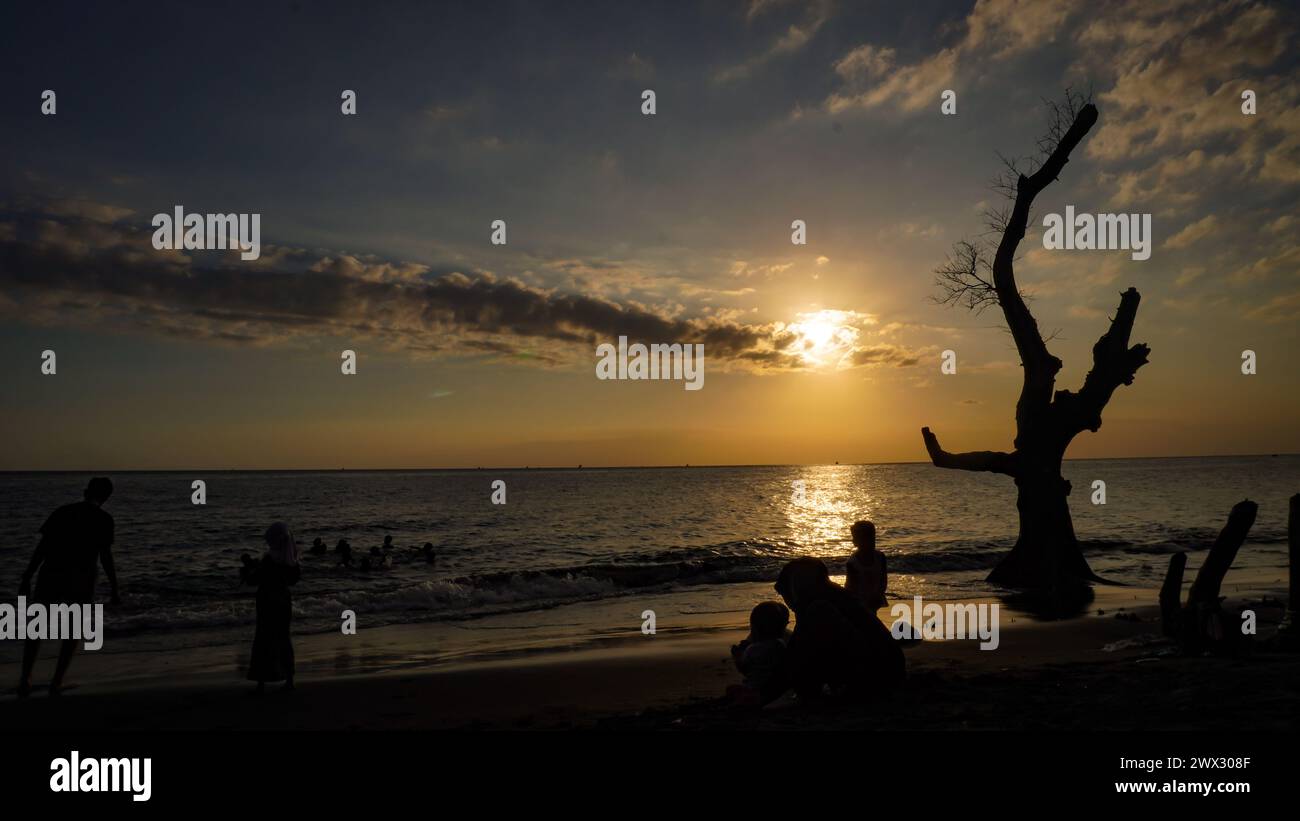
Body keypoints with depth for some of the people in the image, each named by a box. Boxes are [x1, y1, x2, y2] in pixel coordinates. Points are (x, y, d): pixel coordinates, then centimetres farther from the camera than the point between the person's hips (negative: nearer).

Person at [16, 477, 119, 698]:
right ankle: (56, 682, 7)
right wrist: (114, 588, -1)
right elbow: (105, 555, -7)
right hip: (80, 580, -2)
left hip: (51, 575, 2)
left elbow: (42, 547, 2)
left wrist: (26, 578, 5)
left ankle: (25, 677, 1)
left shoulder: (62, 512, 8)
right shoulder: (103, 519, -1)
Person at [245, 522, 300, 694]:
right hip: (284, 602, 6)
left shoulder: (268, 559, -19)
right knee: (284, 639, 15)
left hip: (267, 603, -5)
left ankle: (261, 683, 2)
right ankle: (289, 680, 18)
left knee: (263, 641, 3)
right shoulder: (291, 560, -2)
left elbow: (255, 580, -13)